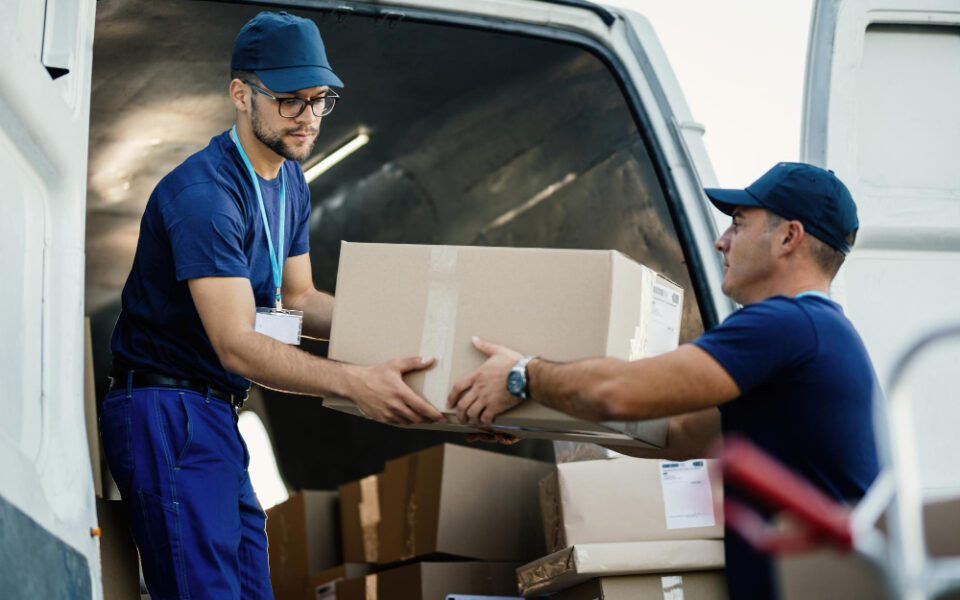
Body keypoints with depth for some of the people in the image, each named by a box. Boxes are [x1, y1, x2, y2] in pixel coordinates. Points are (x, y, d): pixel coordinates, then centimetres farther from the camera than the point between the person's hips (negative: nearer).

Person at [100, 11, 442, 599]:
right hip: (168, 413, -10)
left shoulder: (291, 182, 13)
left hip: (215, 417, 10)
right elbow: (236, 345, -26)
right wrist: (355, 381, -38)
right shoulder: (204, 192, -20)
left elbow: (298, 302, 17)